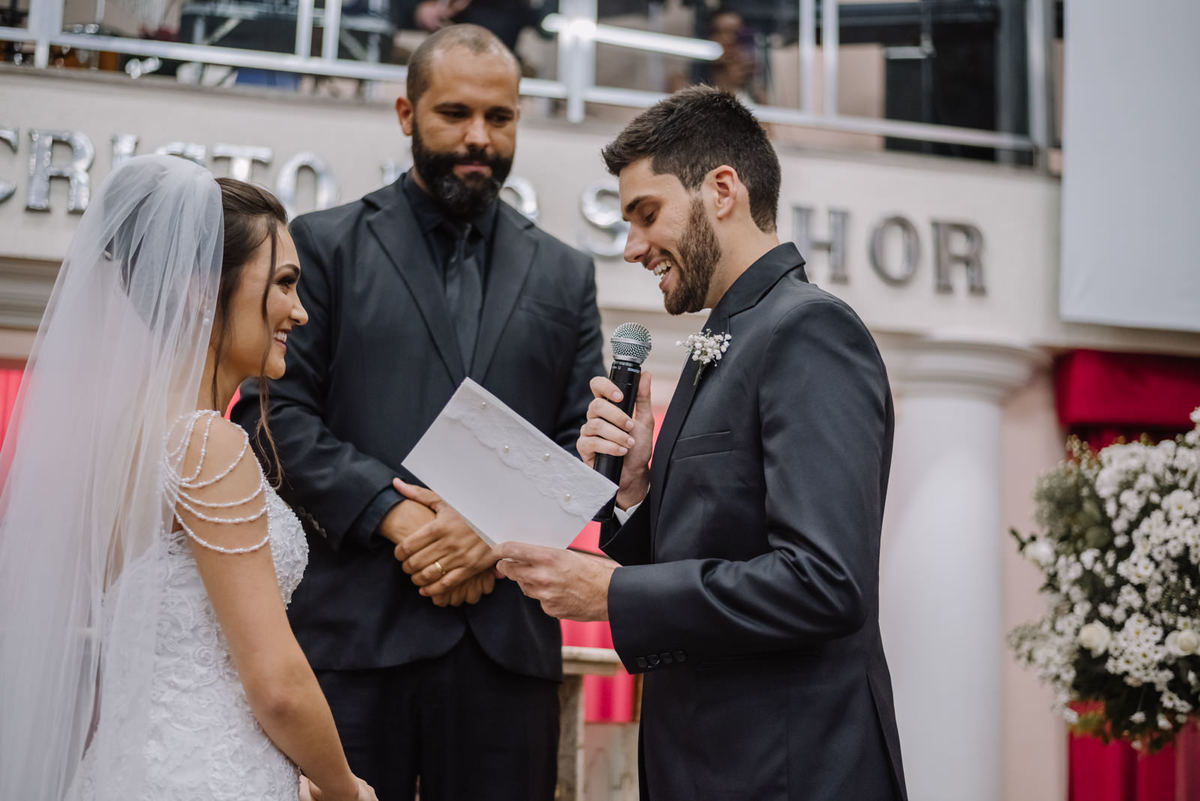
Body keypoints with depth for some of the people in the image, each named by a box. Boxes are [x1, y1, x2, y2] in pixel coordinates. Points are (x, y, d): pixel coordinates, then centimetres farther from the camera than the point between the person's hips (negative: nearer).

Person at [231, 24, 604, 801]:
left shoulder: (565, 275, 16)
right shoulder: (326, 244, 8)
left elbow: (582, 442, 10)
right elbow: (276, 410, -1)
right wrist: (394, 516, -12)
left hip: (507, 631, 2)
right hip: (354, 625, -2)